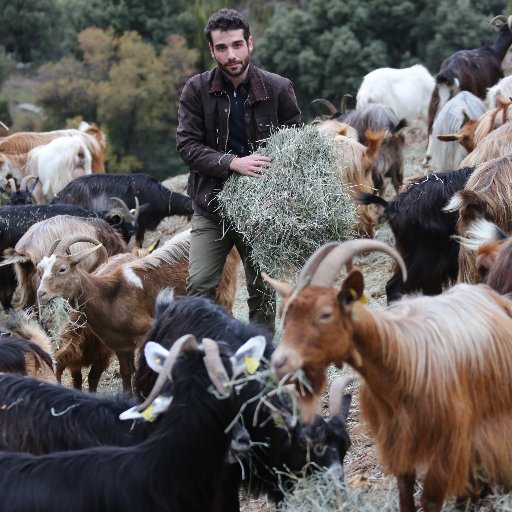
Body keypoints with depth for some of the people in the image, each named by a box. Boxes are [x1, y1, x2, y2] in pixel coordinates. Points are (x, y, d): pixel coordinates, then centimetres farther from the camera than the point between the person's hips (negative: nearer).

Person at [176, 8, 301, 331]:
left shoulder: (278, 89, -5)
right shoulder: (197, 90, -4)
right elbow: (187, 144, -9)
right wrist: (233, 163, -24)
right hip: (212, 205, 0)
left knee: (262, 291, 8)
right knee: (199, 286, -9)